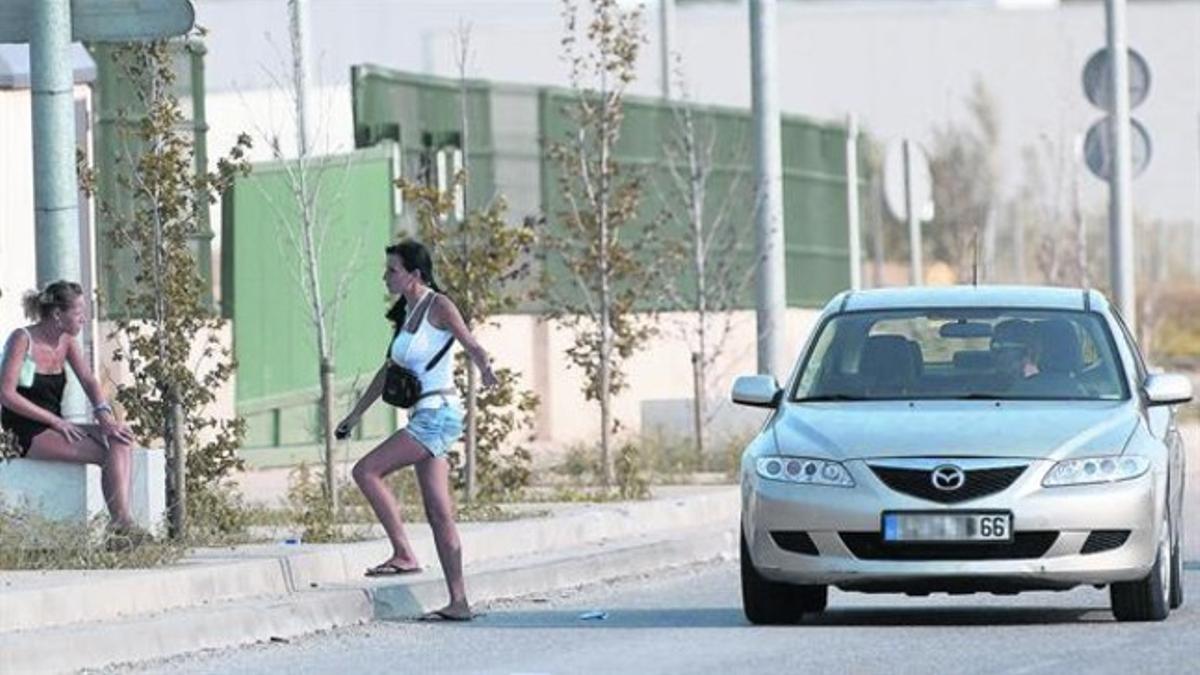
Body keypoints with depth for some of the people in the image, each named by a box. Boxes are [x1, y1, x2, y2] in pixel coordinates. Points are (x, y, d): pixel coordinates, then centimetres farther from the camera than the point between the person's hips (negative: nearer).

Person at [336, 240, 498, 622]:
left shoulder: (438, 307, -7)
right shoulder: (405, 314, 16)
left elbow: (471, 346, -16)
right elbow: (389, 370, 24)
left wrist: (484, 368, -39)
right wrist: (356, 414, 26)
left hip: (438, 414, -9)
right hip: (424, 418, 9)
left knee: (366, 471, -15)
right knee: (438, 513, 4)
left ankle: (404, 554, -13)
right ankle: (458, 602, 3)